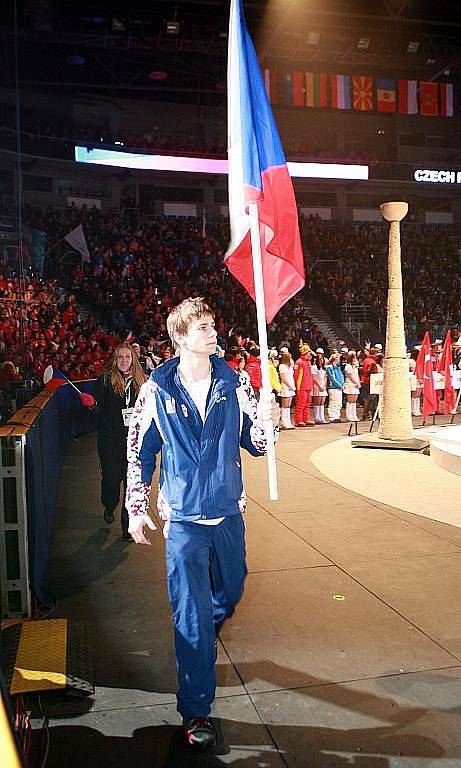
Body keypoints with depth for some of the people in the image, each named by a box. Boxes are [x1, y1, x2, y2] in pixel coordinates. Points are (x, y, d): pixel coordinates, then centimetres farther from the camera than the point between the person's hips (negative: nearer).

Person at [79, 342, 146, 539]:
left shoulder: (141, 380, 6)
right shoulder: (105, 379, -1)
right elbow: (100, 408, -3)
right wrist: (92, 403, -23)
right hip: (110, 440, -1)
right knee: (111, 477, 5)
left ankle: (128, 525, 12)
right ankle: (109, 507, 39)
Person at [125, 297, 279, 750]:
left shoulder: (231, 383, -2)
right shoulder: (157, 391, -8)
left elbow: (253, 444, 2)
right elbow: (140, 452, 0)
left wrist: (266, 422, -19)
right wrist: (137, 509, 1)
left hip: (228, 512, 4)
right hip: (184, 518, -4)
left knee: (229, 593, 23)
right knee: (192, 614, -1)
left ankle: (201, 645, 56)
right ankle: (196, 712, 17)